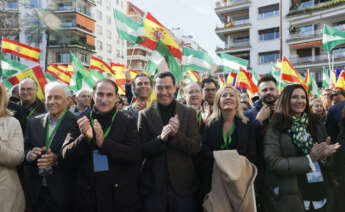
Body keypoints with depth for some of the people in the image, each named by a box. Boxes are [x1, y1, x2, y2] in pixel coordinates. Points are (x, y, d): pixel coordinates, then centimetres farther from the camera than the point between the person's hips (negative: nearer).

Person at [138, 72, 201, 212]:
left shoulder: (189, 113, 1)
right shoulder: (145, 115, 0)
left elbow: (196, 148, -4)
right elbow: (142, 151, -4)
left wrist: (177, 134, -20)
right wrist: (160, 138, -21)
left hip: (183, 185, 1)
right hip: (153, 186, 0)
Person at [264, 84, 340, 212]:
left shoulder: (315, 122, 6)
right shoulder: (276, 127, -10)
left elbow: (324, 158, 11)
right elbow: (273, 163, -17)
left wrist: (324, 155, -12)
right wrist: (309, 159, -20)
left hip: (320, 190, 5)